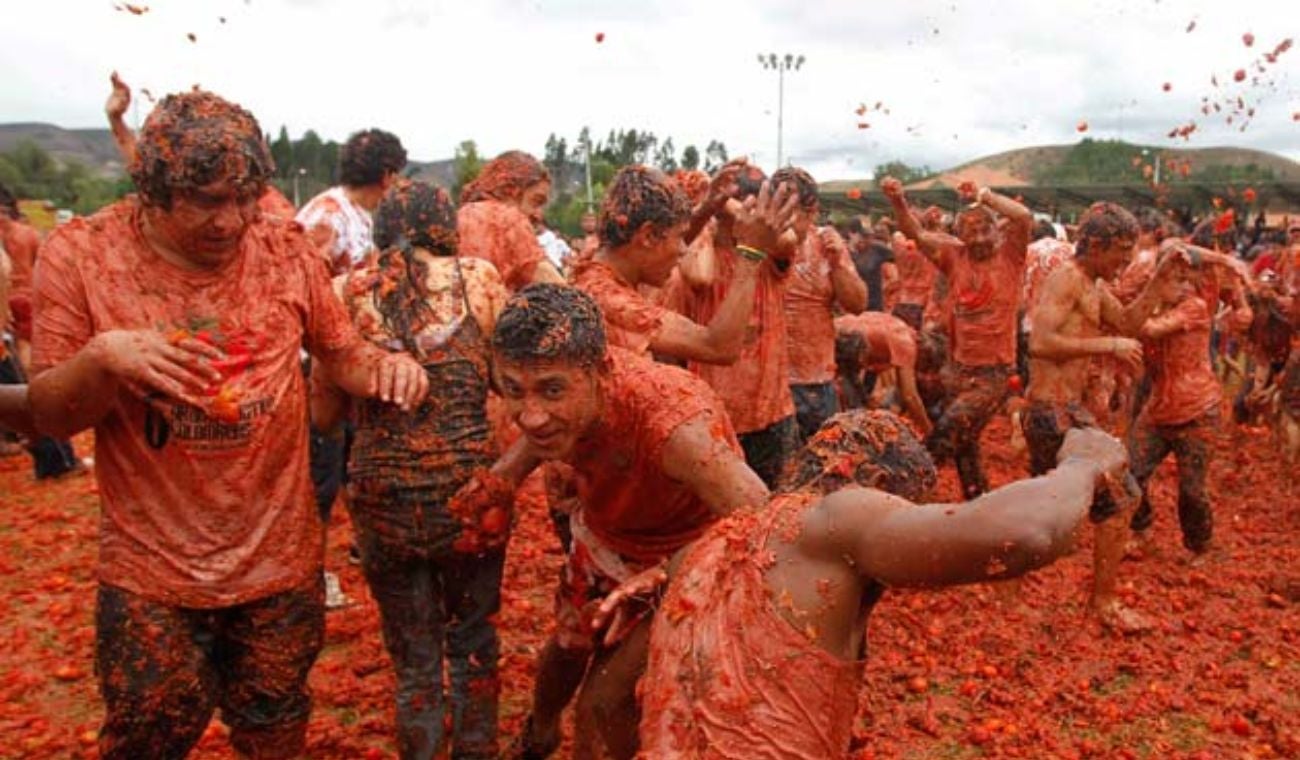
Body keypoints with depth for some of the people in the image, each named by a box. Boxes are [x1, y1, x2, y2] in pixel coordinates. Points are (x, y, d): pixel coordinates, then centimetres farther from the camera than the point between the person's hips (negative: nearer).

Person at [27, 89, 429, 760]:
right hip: (151, 570, -1)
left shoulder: (286, 249, -6)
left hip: (280, 559, 2)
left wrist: (382, 366, -18)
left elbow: (342, 354, 5)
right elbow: (48, 414, -7)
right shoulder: (80, 254, -10)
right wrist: (103, 358, -28)